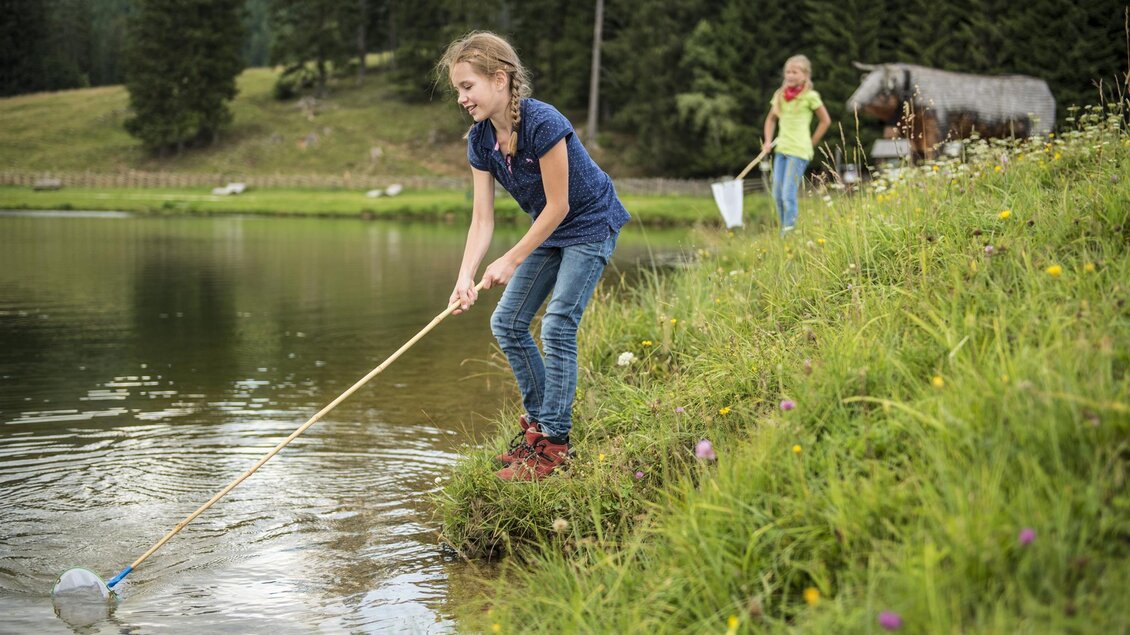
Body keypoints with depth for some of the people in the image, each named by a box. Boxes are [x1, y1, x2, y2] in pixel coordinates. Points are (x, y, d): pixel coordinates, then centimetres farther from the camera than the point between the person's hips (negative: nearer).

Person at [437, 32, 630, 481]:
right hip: (549, 229, 8)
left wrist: (511, 262, -21)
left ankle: (553, 443, -7)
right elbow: (482, 219, -10)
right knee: (507, 323, 5)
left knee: (558, 326, -15)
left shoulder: (542, 123, -30)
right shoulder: (480, 139, -8)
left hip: (590, 225, -8)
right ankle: (537, 419, 20)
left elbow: (557, 206, -25)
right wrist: (466, 277, -24)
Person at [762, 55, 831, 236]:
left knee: (788, 195, -12)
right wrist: (768, 141, 10)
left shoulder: (810, 96, -6)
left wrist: (811, 143, 2)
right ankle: (784, 232, 18)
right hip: (781, 150, 6)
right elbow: (771, 119, 24)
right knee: (777, 195, 7)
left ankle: (789, 234, -6)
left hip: (799, 151, -6)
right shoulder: (780, 95, 10)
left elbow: (825, 120, 2)